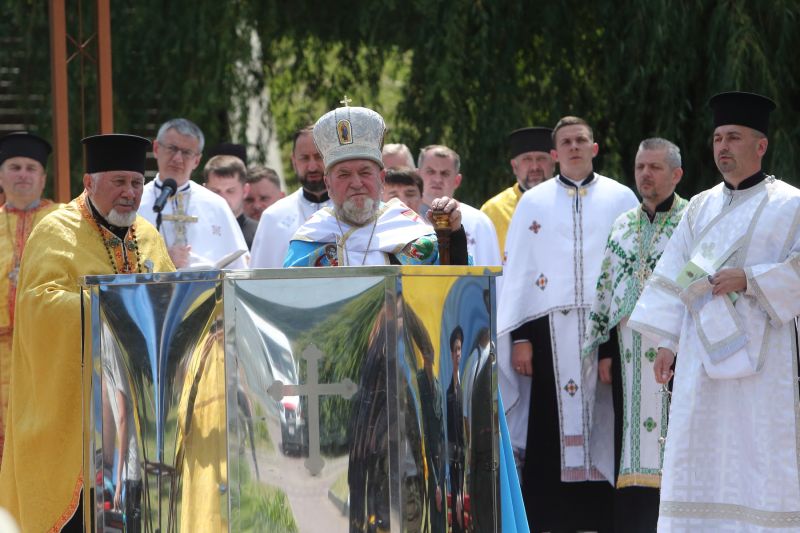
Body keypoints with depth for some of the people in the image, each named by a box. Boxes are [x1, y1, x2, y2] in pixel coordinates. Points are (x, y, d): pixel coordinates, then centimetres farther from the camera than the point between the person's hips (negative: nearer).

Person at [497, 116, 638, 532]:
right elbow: (517, 272, 7)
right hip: (552, 330, 0)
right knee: (550, 432, -5)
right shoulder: (533, 204, 11)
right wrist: (520, 337, -2)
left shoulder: (621, 198, 10)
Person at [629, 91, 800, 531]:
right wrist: (666, 341, 3)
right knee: (698, 461, 1)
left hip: (761, 357, -5)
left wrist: (749, 279, -16)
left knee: (761, 458, -6)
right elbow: (673, 276, 12)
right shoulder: (701, 207, 15)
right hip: (703, 354, 5)